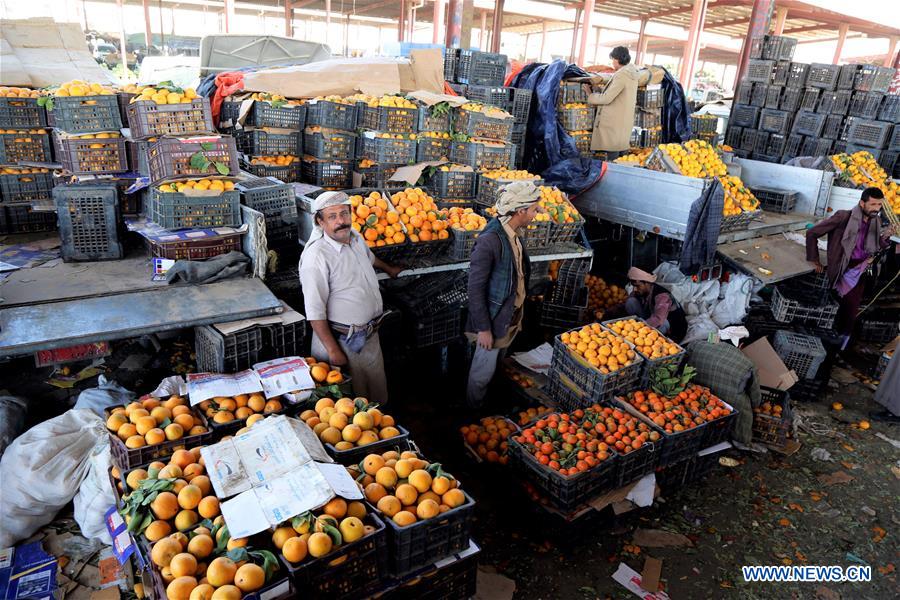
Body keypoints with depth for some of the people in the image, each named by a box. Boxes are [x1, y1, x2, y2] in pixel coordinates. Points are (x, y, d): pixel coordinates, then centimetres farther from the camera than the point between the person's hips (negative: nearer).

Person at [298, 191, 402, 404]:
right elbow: (315, 312, -22)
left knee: (378, 396, 21)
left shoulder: (355, 236, 1)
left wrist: (388, 268, 43)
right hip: (342, 340, -7)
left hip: (371, 334, 8)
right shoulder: (317, 256, -23)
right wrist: (333, 351, -21)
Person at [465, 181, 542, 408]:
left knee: (497, 364, 26)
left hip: (511, 317, 8)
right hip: (494, 320, -8)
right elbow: (475, 289, -23)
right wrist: (483, 328, -20)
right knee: (483, 372, 11)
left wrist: (518, 314, 16)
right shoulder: (489, 240, -26)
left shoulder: (513, 235, 1)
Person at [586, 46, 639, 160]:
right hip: (624, 120, 10)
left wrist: (590, 97, -4)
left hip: (615, 122, -10)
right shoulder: (631, 73, 11)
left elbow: (607, 98, -19)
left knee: (612, 155, -5)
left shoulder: (621, 75, -18)